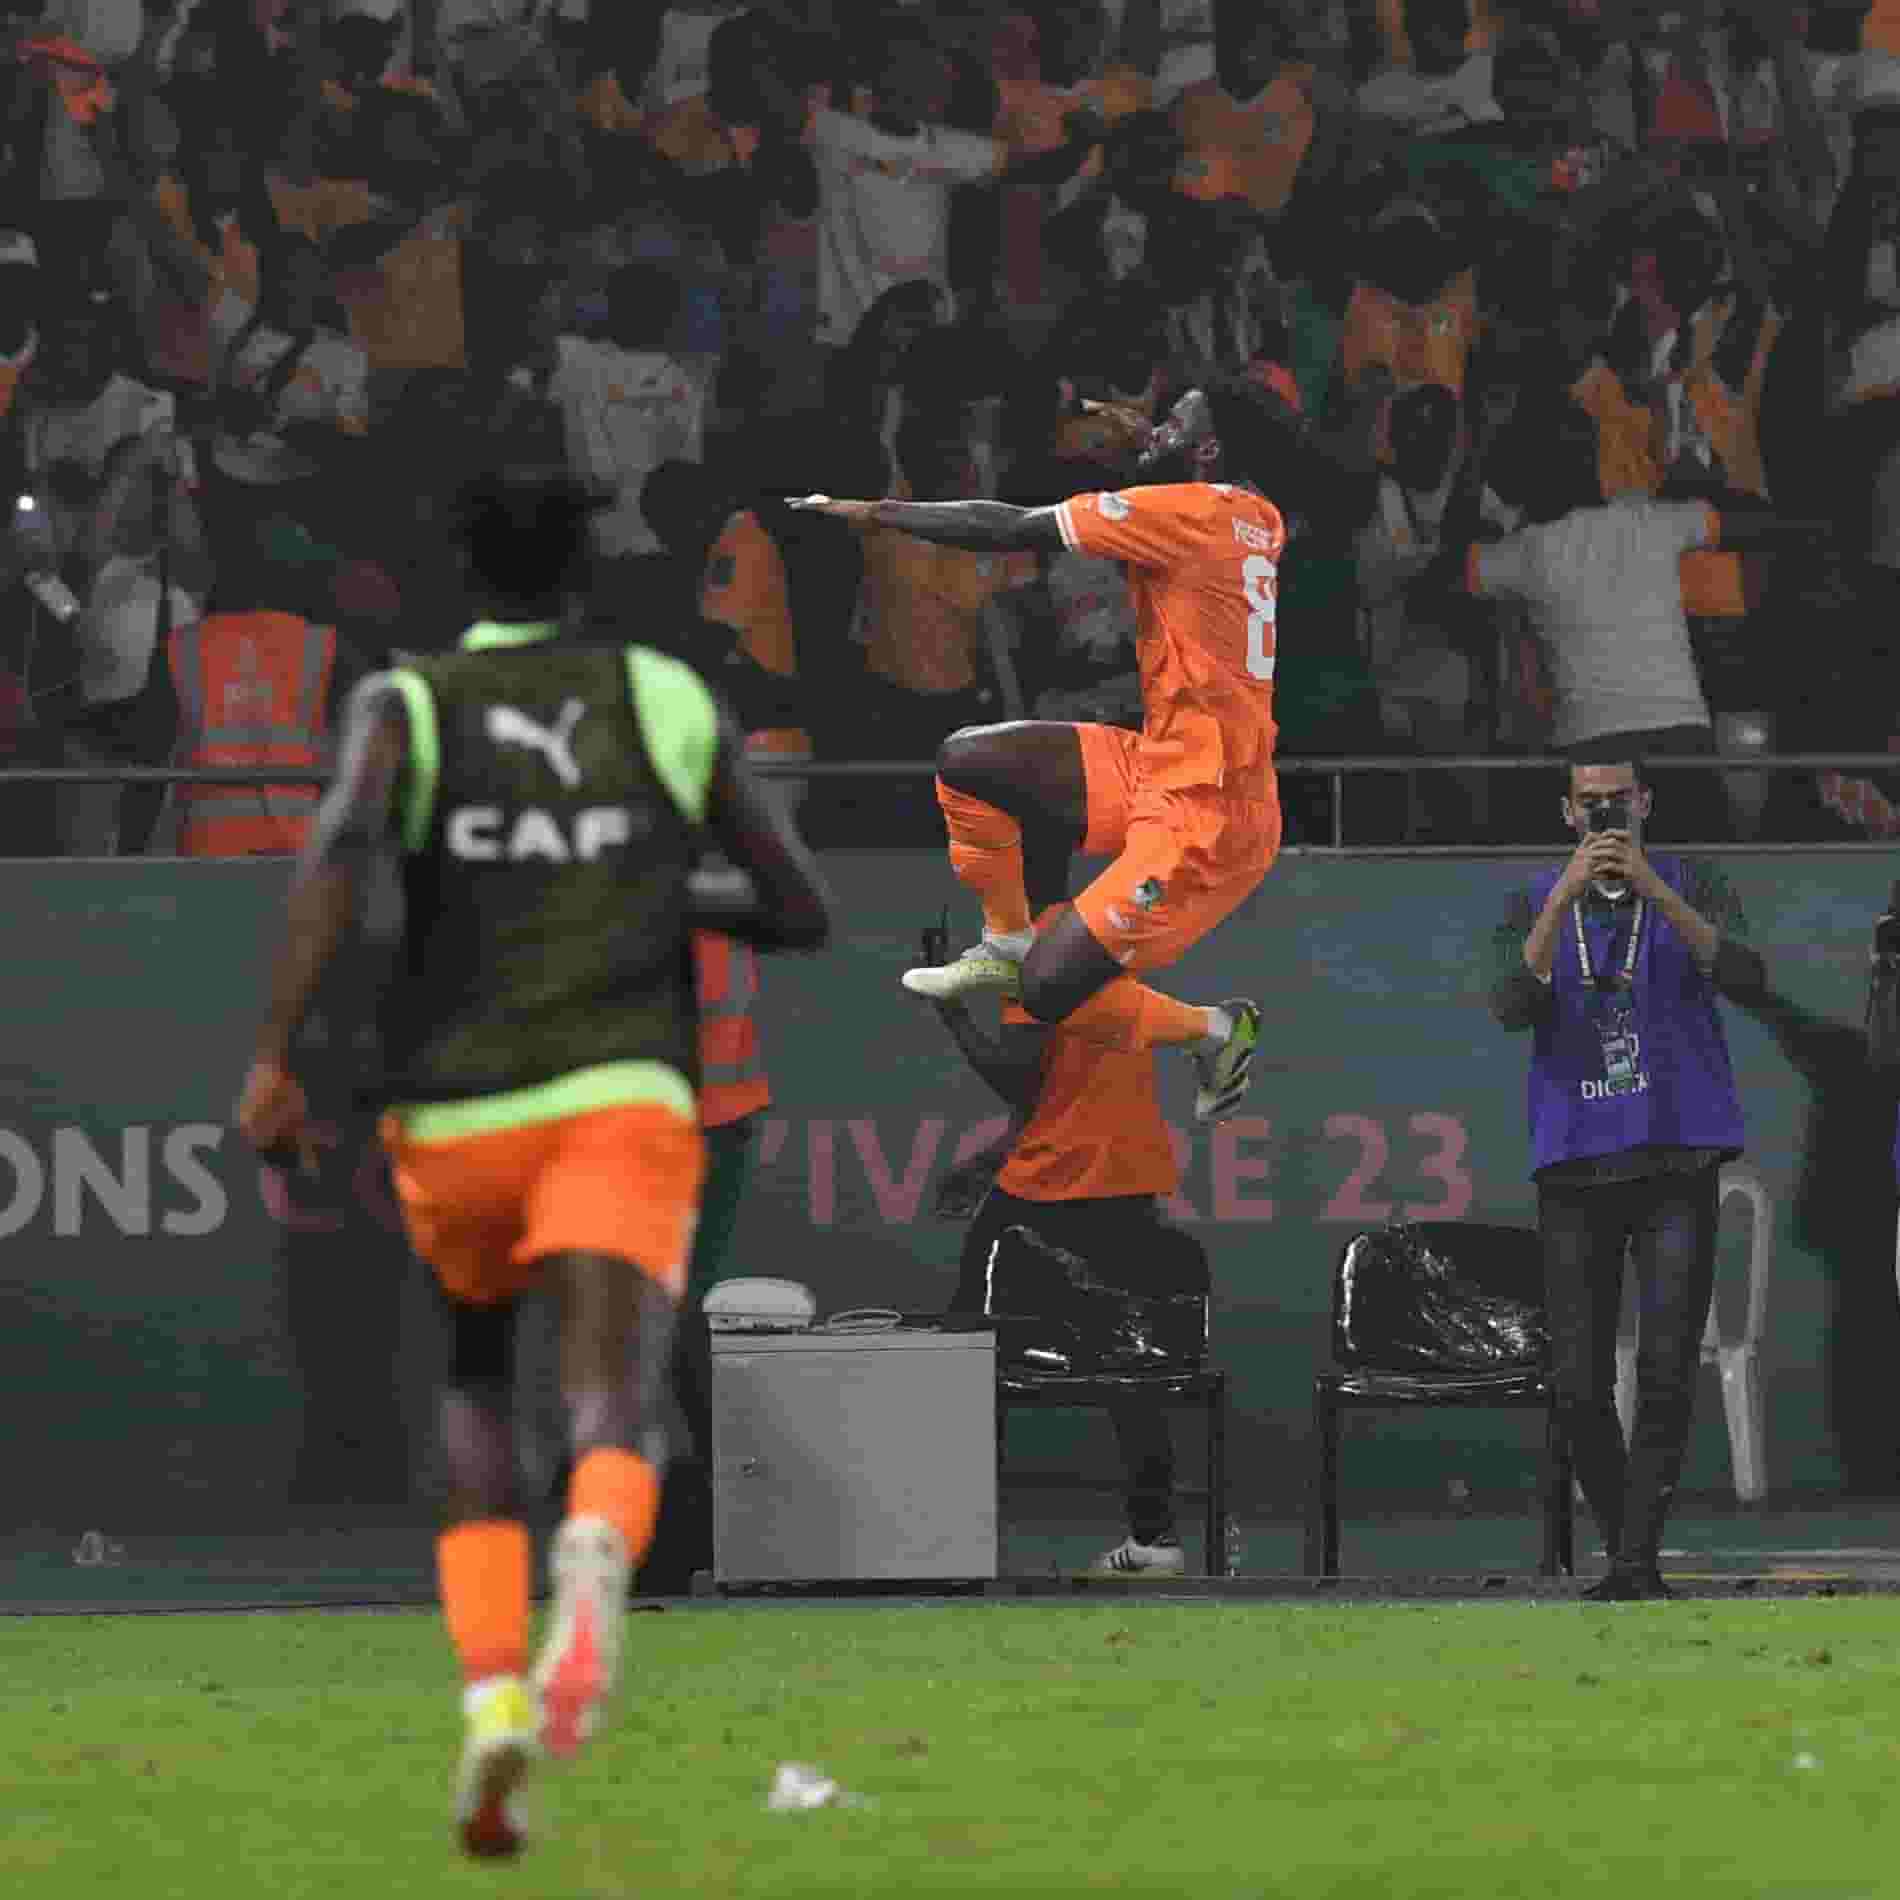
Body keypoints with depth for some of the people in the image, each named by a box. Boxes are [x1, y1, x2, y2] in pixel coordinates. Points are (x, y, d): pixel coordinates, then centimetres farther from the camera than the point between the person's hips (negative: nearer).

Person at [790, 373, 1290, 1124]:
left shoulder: (1192, 512, -18)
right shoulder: (1257, 522, 5)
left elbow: (1010, 530, -15)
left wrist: (870, 512, -7)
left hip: (1206, 816, -9)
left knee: (1052, 992, -10)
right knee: (966, 760, 8)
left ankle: (1215, 1032, 10)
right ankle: (1007, 943, 24)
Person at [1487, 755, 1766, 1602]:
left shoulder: (1692, 888, 6)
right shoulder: (1535, 906, 11)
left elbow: (1746, 978, -12)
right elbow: (1512, 1006, -8)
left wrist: (1654, 890, -21)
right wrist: (1565, 897, -17)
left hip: (1678, 1158, -2)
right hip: (1574, 1166, 2)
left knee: (1666, 1368, -12)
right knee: (1578, 1382, 0)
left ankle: (1639, 1560, -12)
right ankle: (1621, 1548, 13)